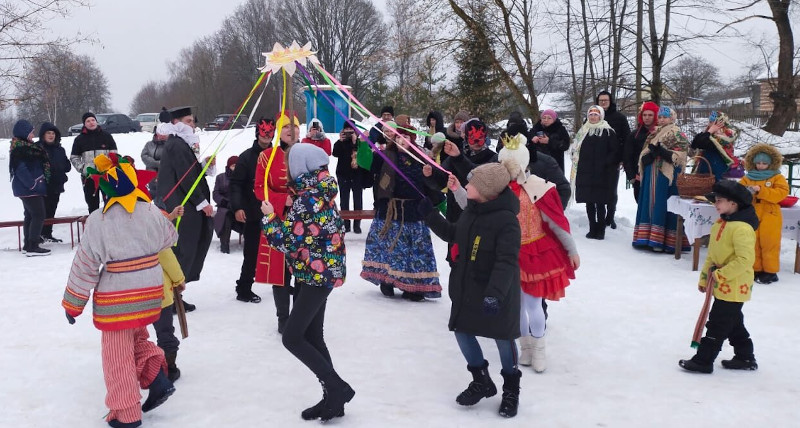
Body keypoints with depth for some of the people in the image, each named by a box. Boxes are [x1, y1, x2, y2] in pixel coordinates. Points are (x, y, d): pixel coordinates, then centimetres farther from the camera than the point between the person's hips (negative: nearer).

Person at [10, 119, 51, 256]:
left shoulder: (28, 146, 16)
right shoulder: (19, 149, -15)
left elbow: (39, 165, 20)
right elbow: (20, 169, -22)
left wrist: (40, 183, 15)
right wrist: (33, 185, -23)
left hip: (31, 188, 10)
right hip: (28, 189, -10)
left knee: (30, 215, 15)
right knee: (39, 215, -11)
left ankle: (28, 245, 22)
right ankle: (33, 247, -10)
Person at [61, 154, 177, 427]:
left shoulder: (98, 221, -16)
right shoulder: (151, 212, -5)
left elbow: (85, 266, -10)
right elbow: (168, 239, 14)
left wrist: (72, 303, 2)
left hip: (116, 299, -5)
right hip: (150, 292, 5)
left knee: (119, 356, 7)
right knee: (137, 337, 27)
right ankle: (156, 378, 9)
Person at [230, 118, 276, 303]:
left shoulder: (276, 156, 8)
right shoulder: (247, 156, -4)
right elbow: (236, 183, -9)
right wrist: (237, 207, -19)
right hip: (254, 214, -4)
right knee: (252, 253, -2)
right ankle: (244, 290, 8)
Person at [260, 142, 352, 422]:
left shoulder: (307, 199, -19)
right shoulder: (320, 191, 9)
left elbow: (288, 243, -19)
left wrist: (270, 217, -8)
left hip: (316, 275, -10)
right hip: (317, 273, 10)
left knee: (292, 337, -5)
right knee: (312, 337, 12)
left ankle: (338, 388, -1)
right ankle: (333, 398, 17)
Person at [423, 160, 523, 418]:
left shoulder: (506, 220, -24)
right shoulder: (471, 210, 1)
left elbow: (507, 262, -30)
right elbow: (453, 236, 17)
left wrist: (494, 294, -39)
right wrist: (430, 215, 11)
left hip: (496, 293, -8)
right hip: (467, 288, 8)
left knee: (503, 338, 8)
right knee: (462, 331, 13)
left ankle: (511, 389, 30)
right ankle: (482, 381, 33)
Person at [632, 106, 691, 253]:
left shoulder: (676, 133, -1)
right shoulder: (655, 133, 18)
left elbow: (680, 155, -10)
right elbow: (644, 155, 17)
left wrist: (662, 151, -22)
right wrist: (649, 155, -6)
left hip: (667, 175, -7)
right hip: (652, 176, 7)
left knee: (663, 206, -9)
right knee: (651, 204, 6)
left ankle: (666, 241, -8)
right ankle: (650, 237, 11)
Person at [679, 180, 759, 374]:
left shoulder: (742, 228, -21)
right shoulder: (719, 224, 9)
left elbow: (745, 260, -26)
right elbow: (711, 255, 16)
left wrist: (720, 274, -22)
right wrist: (704, 278, 15)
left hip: (734, 287, -10)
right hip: (721, 285, 10)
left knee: (717, 324, -3)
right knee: (733, 323, 19)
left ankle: (703, 361, 4)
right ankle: (745, 357, 32)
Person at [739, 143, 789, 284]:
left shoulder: (777, 177, 1)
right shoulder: (748, 178, 11)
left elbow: (782, 193, -14)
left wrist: (760, 190, -21)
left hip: (770, 217, -3)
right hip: (751, 217, 3)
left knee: (769, 244, -1)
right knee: (753, 244, 7)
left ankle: (770, 271, 8)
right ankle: (756, 269, 16)